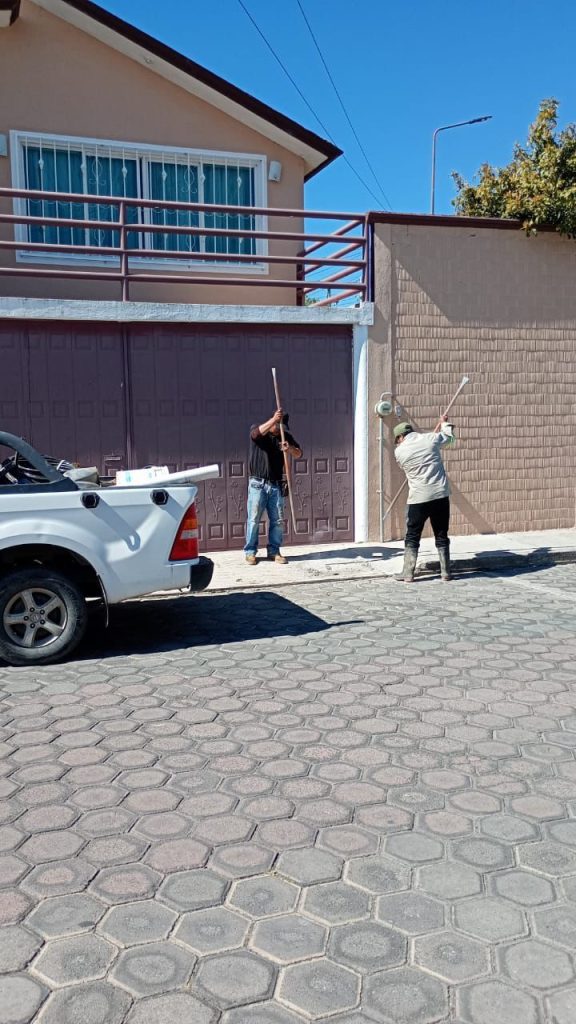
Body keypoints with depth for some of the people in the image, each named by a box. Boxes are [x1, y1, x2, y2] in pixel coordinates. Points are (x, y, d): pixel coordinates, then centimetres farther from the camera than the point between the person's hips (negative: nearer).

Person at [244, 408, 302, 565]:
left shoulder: (285, 436, 9)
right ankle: (250, 552, 9)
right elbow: (256, 433, -26)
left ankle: (274, 551, 17)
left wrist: (290, 448, -20)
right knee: (253, 519, 0)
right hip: (258, 483, -3)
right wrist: (274, 419, -39)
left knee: (277, 520, 6)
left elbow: (299, 454, 4)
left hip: (276, 485, 4)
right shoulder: (257, 430, -1)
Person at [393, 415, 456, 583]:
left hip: (418, 498, -2)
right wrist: (444, 423, 43)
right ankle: (445, 572, 16)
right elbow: (450, 436, 21)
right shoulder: (430, 439, 1)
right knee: (442, 536, 12)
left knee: (412, 537, 9)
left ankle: (408, 574, 7)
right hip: (441, 495, 2)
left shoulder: (399, 451, 0)